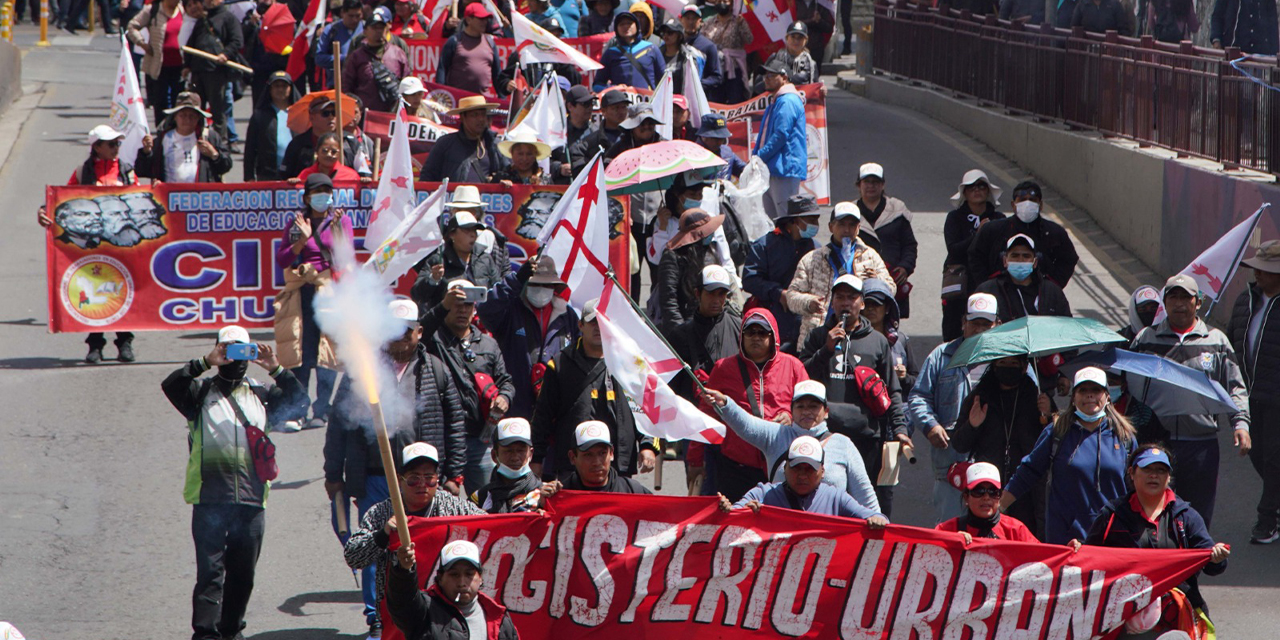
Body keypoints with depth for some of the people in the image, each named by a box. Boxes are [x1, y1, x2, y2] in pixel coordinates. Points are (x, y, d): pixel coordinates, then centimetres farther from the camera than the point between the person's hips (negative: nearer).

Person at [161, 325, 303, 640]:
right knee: (210, 571, -9)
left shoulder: (260, 395, 16)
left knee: (242, 575, 10)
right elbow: (171, 385, -10)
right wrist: (206, 363, -17)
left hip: (251, 501, 3)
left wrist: (275, 369, -6)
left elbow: (297, 400, 6)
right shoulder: (201, 392, 7)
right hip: (210, 499, -3)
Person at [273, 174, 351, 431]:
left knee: (327, 351, -6)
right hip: (302, 292, 1)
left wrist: (335, 228, -15)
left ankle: (321, 411, -1)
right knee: (300, 353, -5)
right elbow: (281, 261, 3)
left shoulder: (341, 221, 9)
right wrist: (303, 240, -9)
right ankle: (296, 412, -5)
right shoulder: (296, 223, 11)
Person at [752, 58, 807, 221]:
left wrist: (759, 157, -15)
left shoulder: (787, 101, -11)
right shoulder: (776, 102, 23)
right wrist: (756, 155, 10)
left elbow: (781, 135, -19)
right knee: (771, 220, 11)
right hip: (772, 169, 11)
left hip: (785, 169, -11)